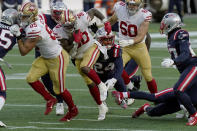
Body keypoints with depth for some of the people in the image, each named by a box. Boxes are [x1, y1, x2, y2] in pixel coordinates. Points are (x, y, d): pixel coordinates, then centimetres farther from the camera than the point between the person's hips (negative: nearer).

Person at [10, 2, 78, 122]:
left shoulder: (34, 31, -33)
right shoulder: (38, 17, -9)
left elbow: (24, 52, -24)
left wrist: (18, 36, -25)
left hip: (57, 59, -9)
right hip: (46, 58, 9)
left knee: (59, 89, 5)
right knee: (31, 78, -1)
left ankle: (73, 110, 28)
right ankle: (50, 100, 16)